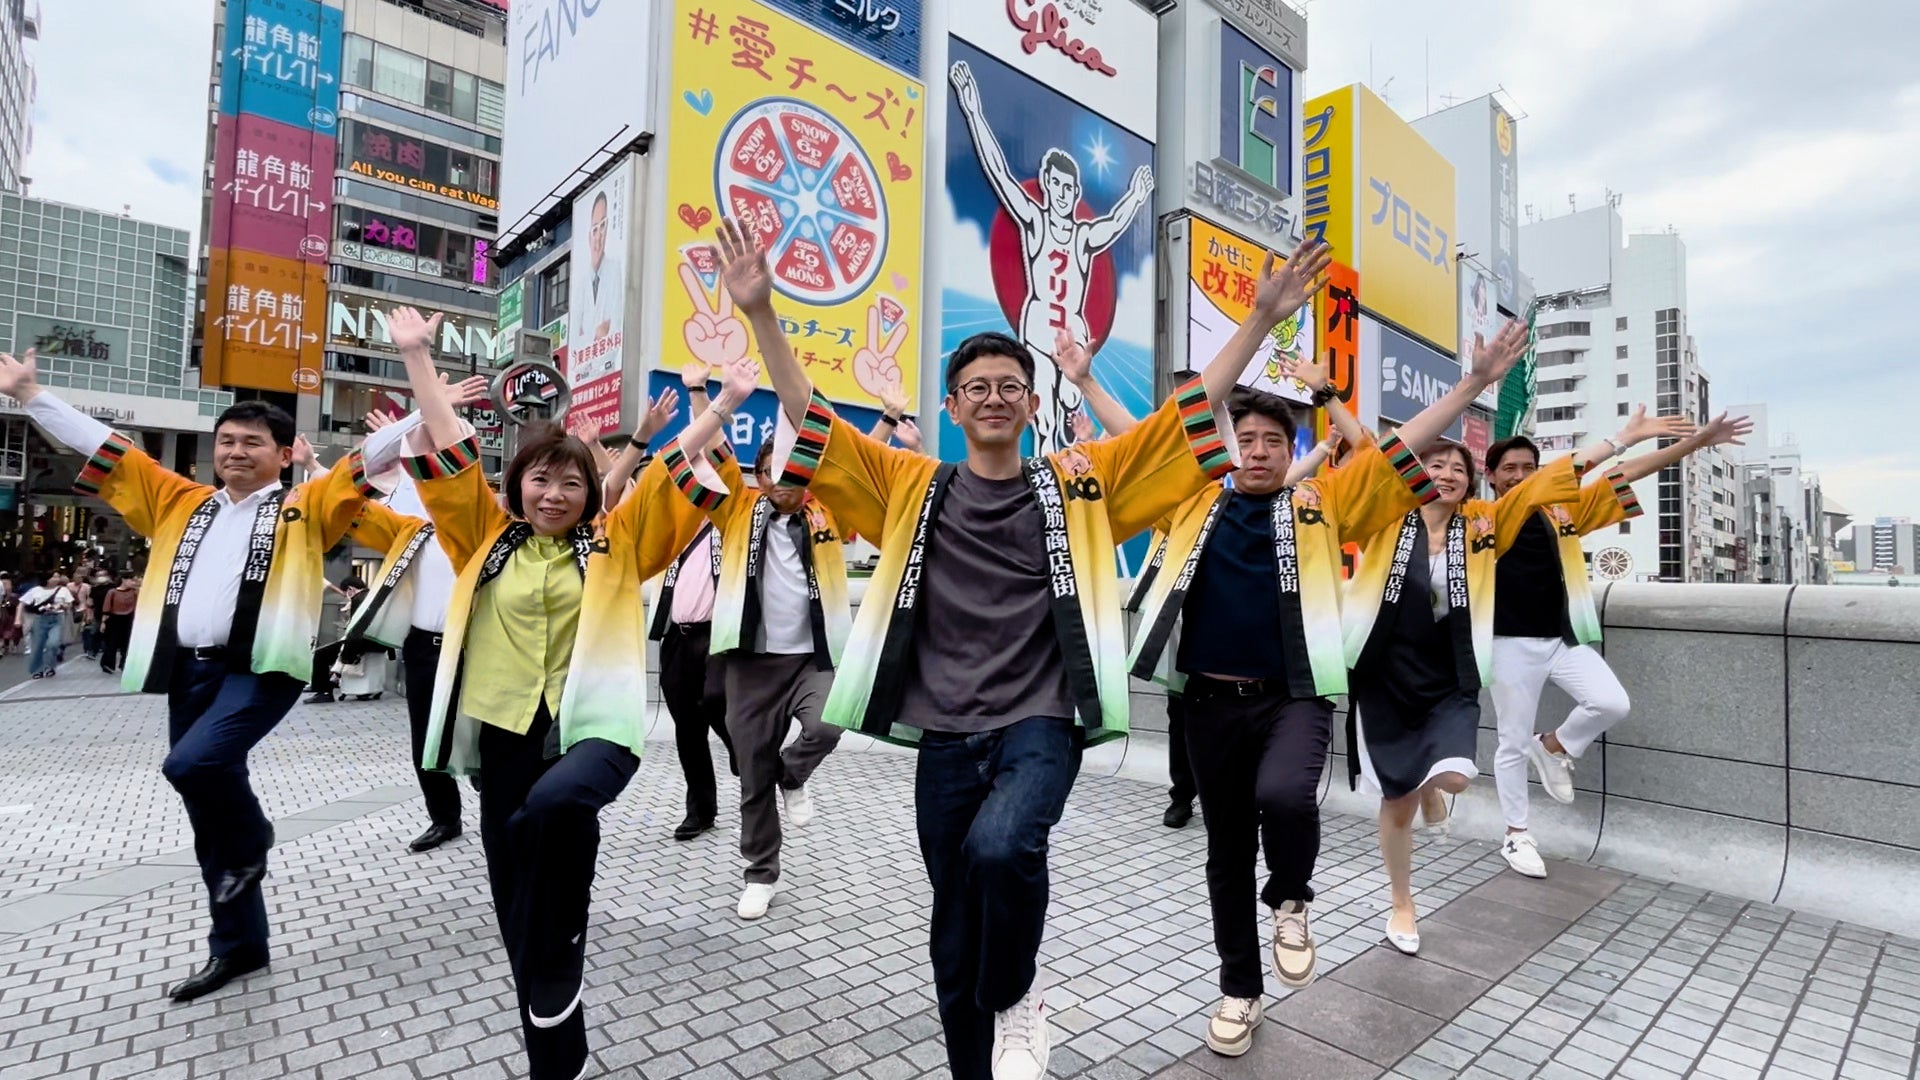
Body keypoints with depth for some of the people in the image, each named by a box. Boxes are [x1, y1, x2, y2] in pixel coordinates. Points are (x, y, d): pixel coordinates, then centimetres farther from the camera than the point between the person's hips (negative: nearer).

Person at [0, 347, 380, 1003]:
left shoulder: (304, 507, 2)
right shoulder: (181, 503, 17)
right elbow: (103, 448, 23)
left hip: (261, 667, -6)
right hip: (188, 670, 6)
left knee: (194, 764, -28)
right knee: (208, 820, 11)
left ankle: (252, 842, 6)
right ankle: (238, 946, 26)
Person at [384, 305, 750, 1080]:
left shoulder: (614, 544, 4)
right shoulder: (489, 539, 9)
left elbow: (673, 466, 1)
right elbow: (449, 449, 9)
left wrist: (726, 404, -2)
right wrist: (417, 357, 10)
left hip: (593, 726, -3)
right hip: (505, 732, 4)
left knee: (551, 807, -36)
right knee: (519, 908, 10)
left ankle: (557, 981, -9)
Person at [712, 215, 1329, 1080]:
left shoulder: (1079, 482, 3)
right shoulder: (913, 486, 4)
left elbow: (1190, 410, 3)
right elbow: (806, 416, 3)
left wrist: (1263, 318, -2)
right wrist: (761, 313, -5)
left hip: (1040, 724, -2)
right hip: (945, 734, 2)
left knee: (1000, 848, -31)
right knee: (955, 938, 12)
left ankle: (1019, 999, 2)